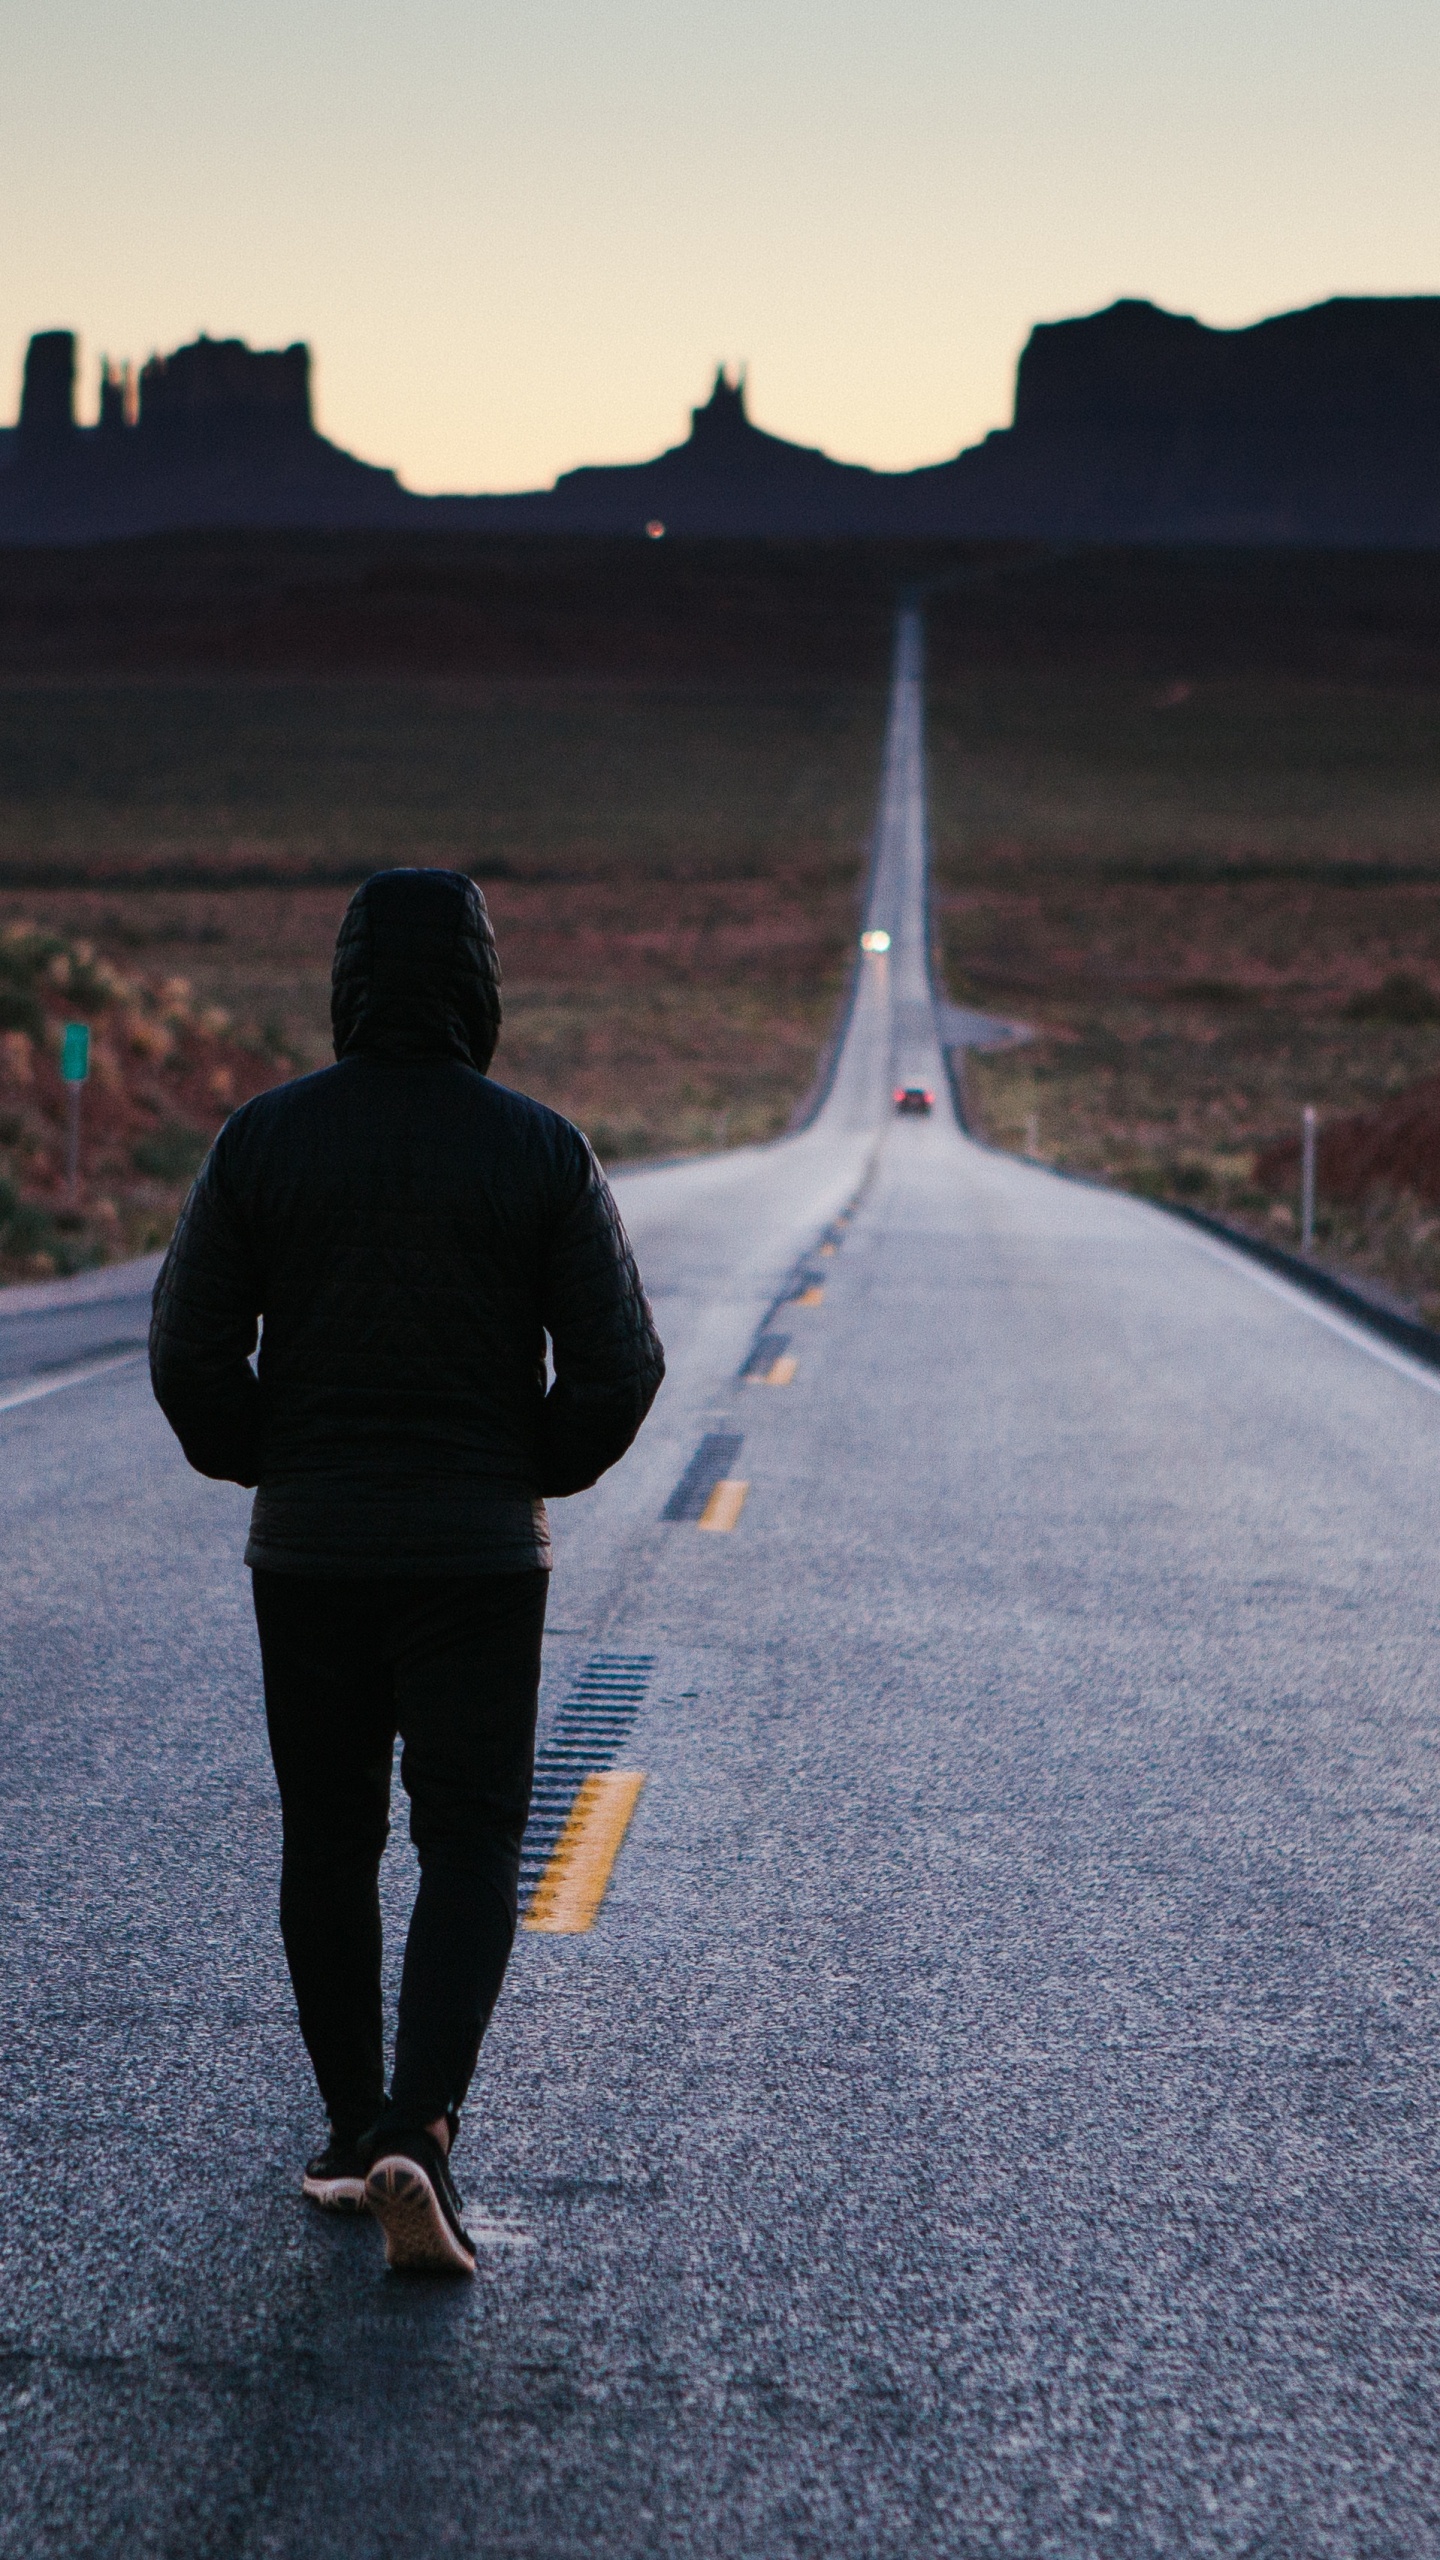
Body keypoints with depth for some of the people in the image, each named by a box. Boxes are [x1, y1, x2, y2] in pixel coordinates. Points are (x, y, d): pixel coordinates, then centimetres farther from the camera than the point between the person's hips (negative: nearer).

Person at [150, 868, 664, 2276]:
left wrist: (265, 1468, 12)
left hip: (307, 1547, 2)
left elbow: (188, 1350, -3)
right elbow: (620, 1362, -7)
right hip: (480, 1552, -1)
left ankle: (350, 2135, 21)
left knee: (327, 1843, 14)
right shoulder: (541, 1147, -6)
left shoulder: (265, 1135, -3)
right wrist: (536, 1472, 9)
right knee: (469, 1847, 3)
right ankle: (415, 2135, -14)